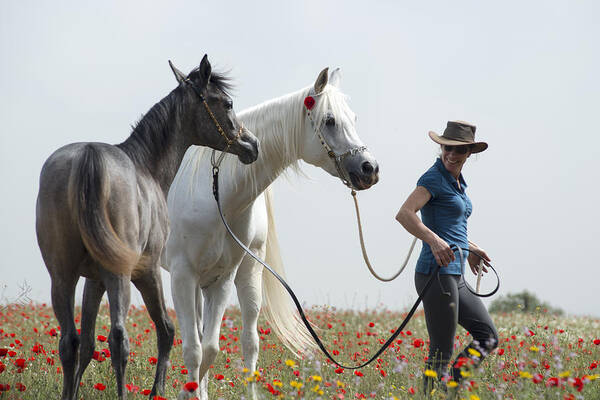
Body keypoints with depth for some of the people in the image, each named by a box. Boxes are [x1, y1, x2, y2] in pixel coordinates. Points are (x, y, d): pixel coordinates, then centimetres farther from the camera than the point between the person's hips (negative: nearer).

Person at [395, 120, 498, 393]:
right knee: (441, 353, -7)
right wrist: (435, 240, -36)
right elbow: (404, 214, -25)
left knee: (488, 337, 11)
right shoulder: (434, 179, -10)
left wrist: (470, 248, 28)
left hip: (455, 276, 9)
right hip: (437, 273, -9)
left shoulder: (458, 182, 17)